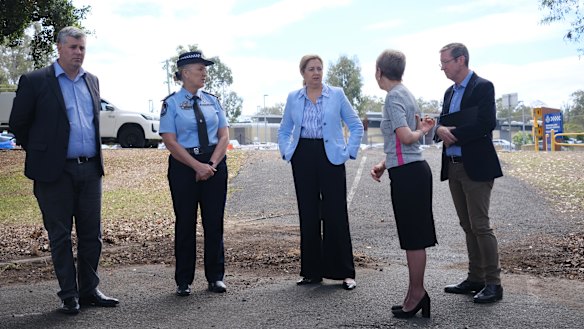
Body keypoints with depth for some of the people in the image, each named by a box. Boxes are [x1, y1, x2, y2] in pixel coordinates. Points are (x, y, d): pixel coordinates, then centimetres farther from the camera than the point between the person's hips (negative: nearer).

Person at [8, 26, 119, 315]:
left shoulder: (92, 81, 12)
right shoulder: (35, 81, -4)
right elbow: (18, 123, 2)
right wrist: (40, 153, 7)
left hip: (90, 169, 5)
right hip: (56, 171, -5)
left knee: (92, 234, 9)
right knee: (60, 236, 5)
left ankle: (89, 291, 22)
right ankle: (69, 296, 14)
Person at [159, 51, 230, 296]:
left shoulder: (212, 100, 9)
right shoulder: (171, 103, -3)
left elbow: (224, 135, 5)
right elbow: (170, 141, -9)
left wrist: (212, 164, -10)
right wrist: (197, 166, -15)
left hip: (215, 164, 3)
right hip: (183, 165, -3)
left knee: (214, 222, 6)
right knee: (185, 223, 4)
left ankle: (215, 278, 17)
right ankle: (183, 281, 15)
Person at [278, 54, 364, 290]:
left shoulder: (337, 94, 3)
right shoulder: (293, 98, 10)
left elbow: (356, 126, 6)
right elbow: (284, 131, 19)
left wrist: (349, 152, -2)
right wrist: (286, 152, 6)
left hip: (330, 156, -2)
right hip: (303, 158, 3)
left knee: (336, 214, -4)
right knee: (308, 215, 5)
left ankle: (344, 272, 5)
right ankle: (312, 271, 15)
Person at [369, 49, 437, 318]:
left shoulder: (394, 97, -12)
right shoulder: (405, 94, 17)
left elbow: (406, 137, -23)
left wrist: (422, 130, -3)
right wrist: (383, 165, 13)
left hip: (408, 174, -10)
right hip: (411, 170, 10)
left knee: (413, 237, -2)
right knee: (413, 237, 13)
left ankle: (416, 294, 7)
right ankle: (416, 295, 20)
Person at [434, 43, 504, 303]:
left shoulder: (483, 87, -8)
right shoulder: (450, 92, 17)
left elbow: (486, 124, -19)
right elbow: (442, 122, 15)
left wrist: (453, 133, -14)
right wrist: (440, 129, -8)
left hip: (476, 167, -8)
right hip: (453, 167, 8)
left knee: (480, 226, -6)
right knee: (468, 227, 12)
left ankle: (493, 283, 2)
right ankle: (475, 279, 19)